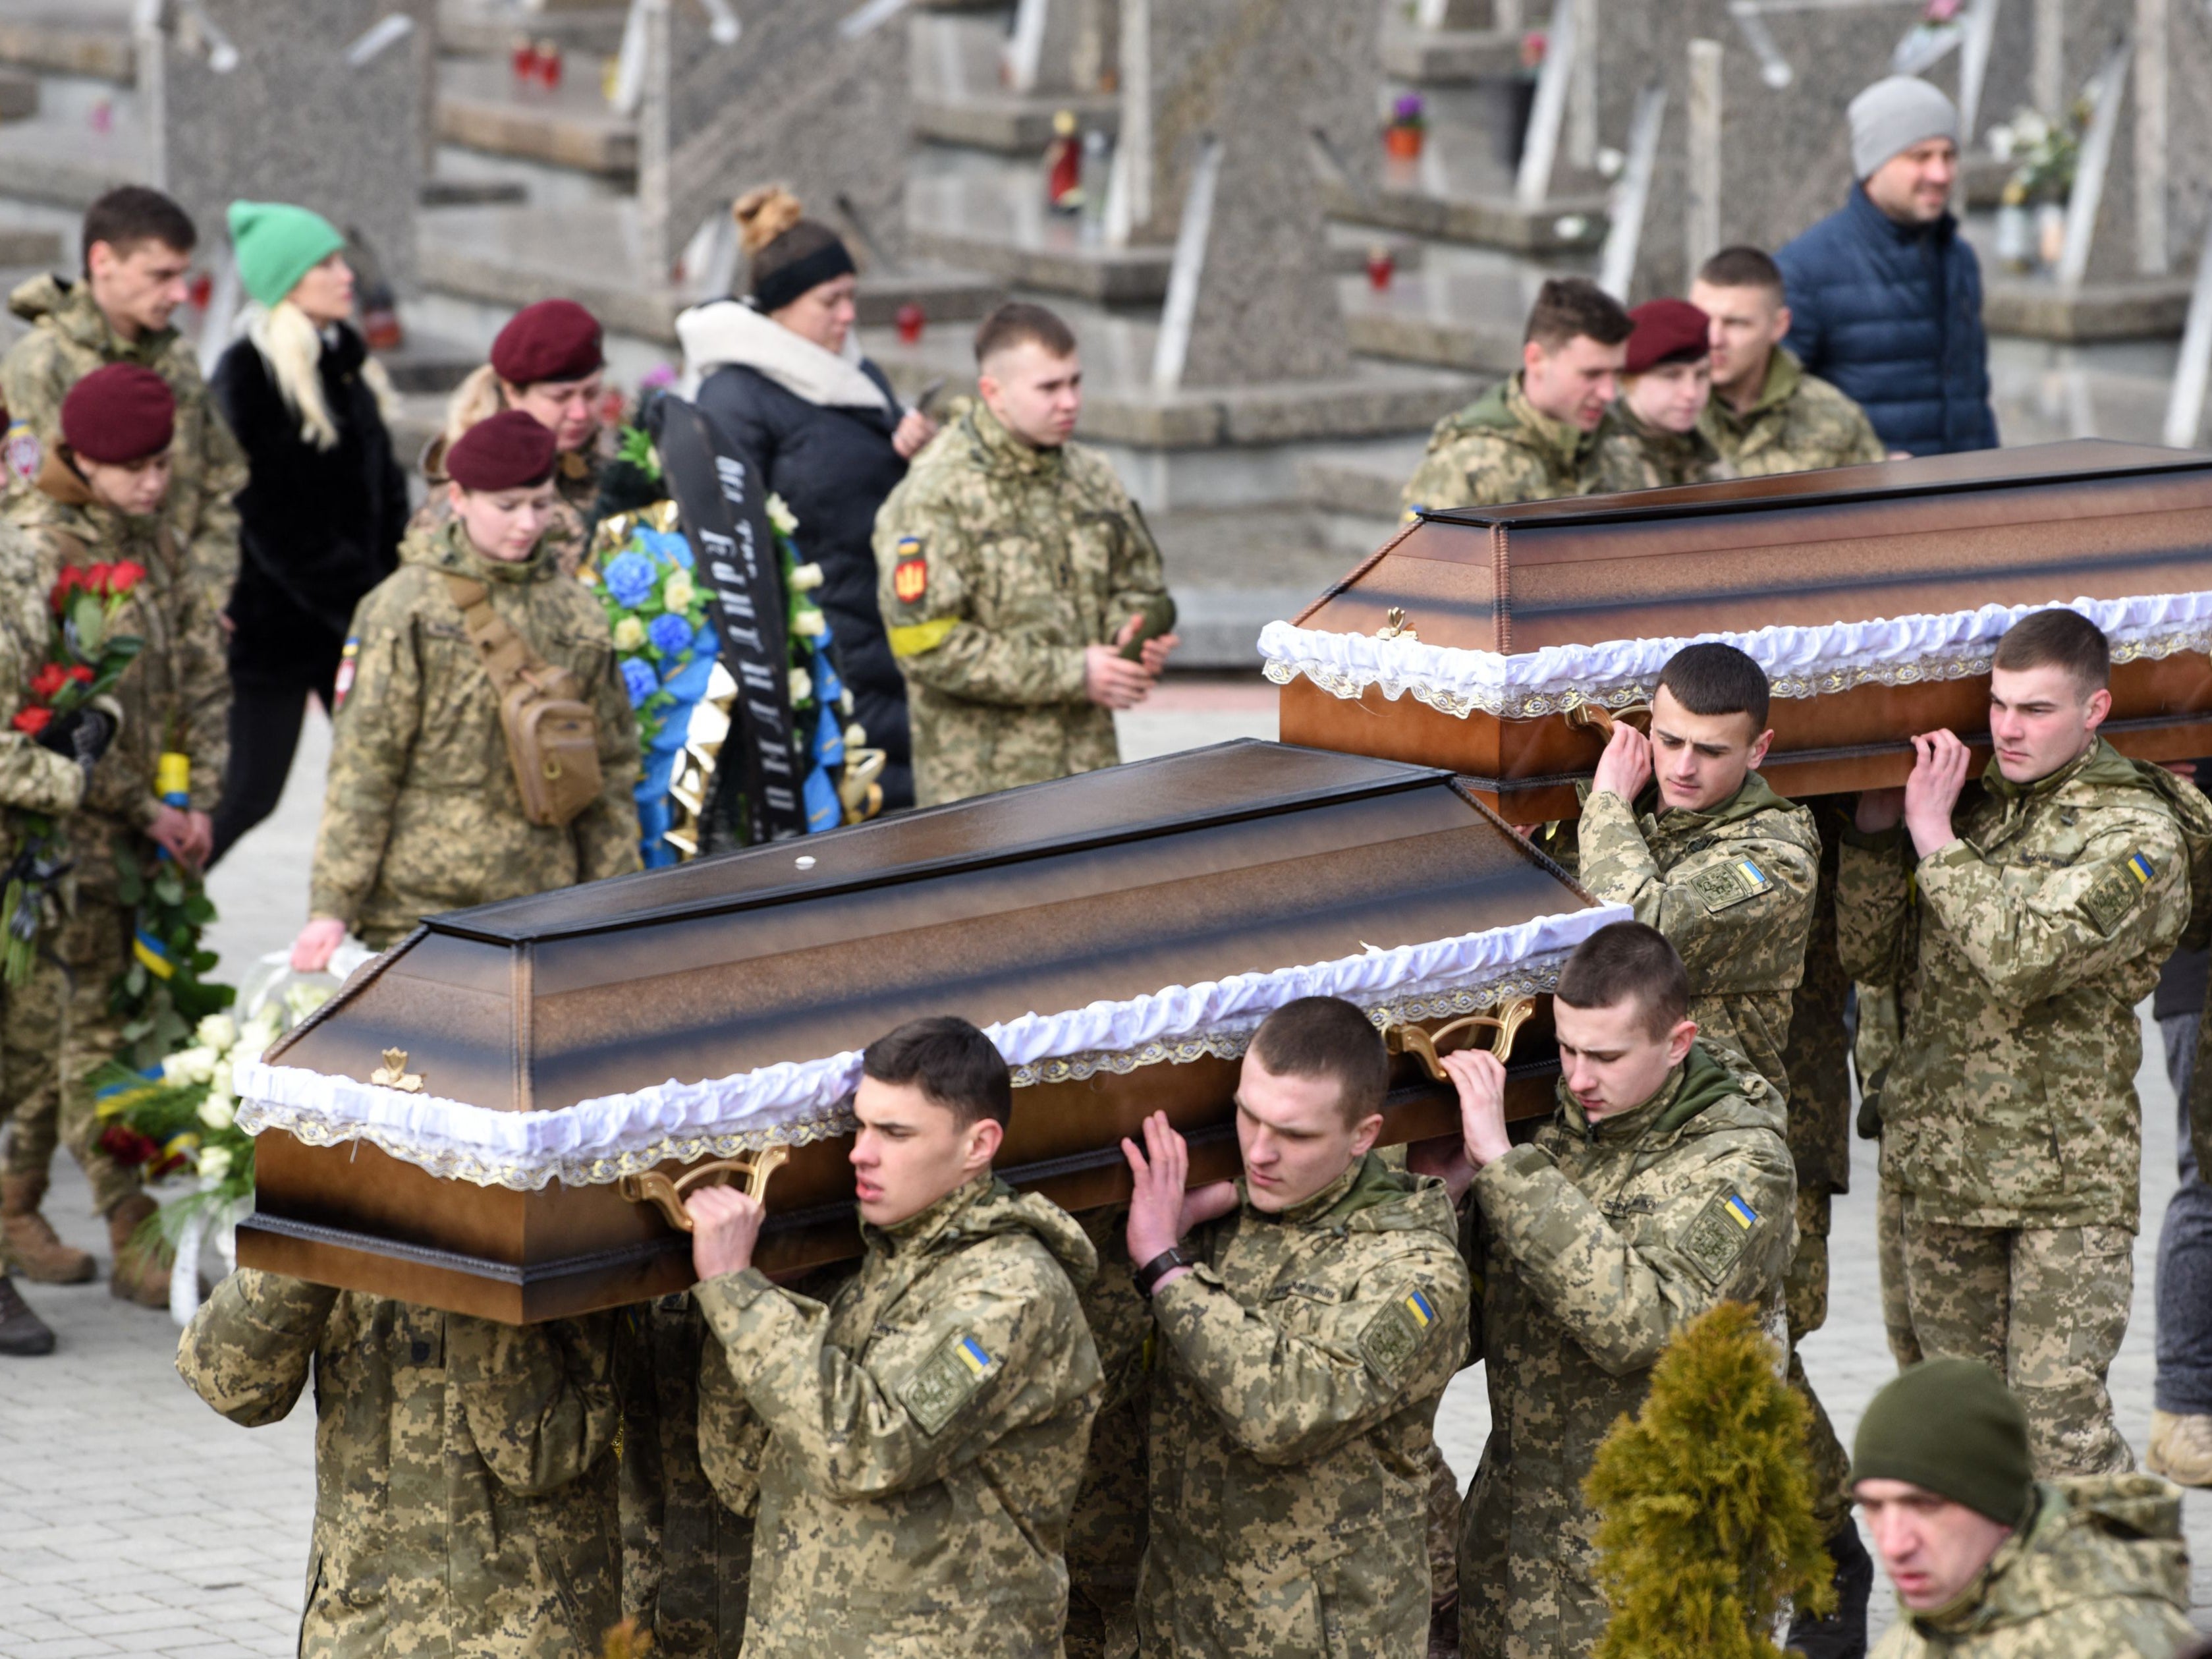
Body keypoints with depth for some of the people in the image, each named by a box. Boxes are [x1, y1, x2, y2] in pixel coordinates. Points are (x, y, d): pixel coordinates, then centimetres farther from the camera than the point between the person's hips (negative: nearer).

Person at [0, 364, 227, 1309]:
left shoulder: (151, 537, 10)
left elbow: (202, 672, 9)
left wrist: (199, 800, -3)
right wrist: (147, 811, -12)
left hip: (149, 820, 7)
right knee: (91, 1021, -6)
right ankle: (134, 1240, -6)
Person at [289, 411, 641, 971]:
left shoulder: (578, 615, 10)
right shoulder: (403, 609, -2)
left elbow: (612, 773, 15)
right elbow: (361, 765, -5)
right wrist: (331, 907, -9)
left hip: (540, 905, 3)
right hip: (413, 910, -3)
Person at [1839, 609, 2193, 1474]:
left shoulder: (2135, 835, -8)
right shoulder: (1971, 801, 10)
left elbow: (2027, 957, -22)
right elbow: (1871, 956, 9)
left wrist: (1936, 839, -16)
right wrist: (1876, 830, -2)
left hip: (2068, 1177, -6)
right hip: (1941, 1164, 6)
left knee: (2057, 1419, -11)